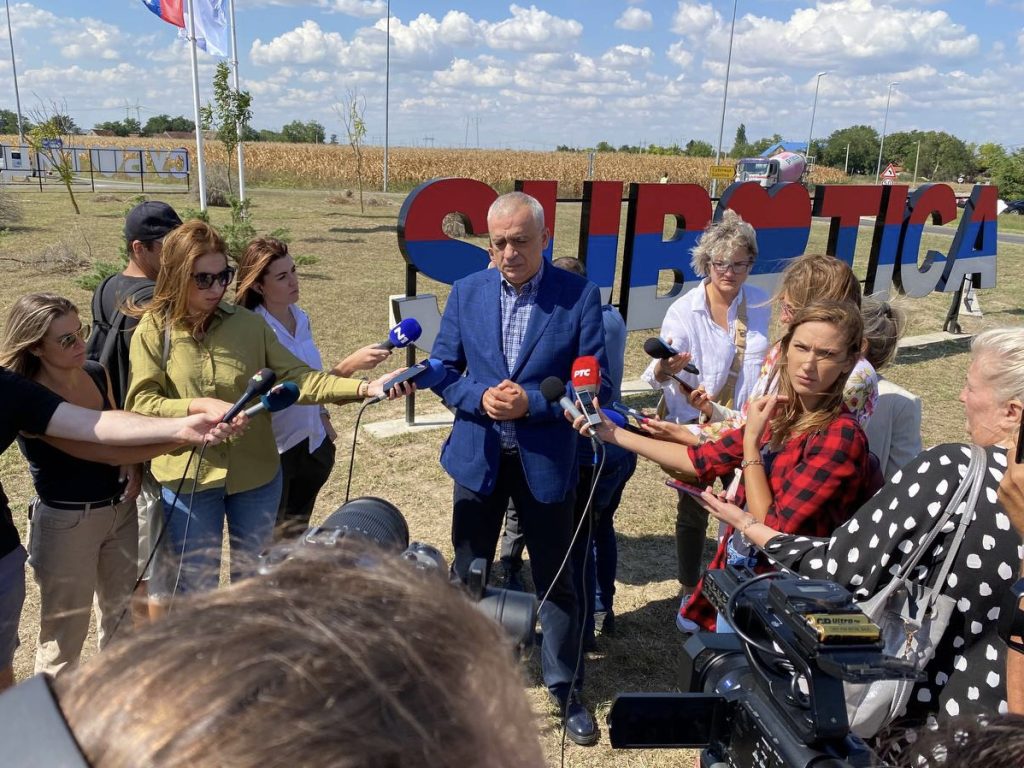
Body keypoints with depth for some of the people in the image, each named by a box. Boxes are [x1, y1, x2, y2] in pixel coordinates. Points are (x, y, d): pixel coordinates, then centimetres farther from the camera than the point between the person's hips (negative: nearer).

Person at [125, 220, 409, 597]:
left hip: (255, 474, 2)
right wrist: (200, 405, -28)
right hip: (187, 480, -2)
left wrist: (365, 387, -23)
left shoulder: (248, 323, -4)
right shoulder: (153, 331, -7)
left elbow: (296, 378, -10)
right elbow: (141, 404, -12)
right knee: (195, 588, 14)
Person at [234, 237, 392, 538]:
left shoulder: (300, 318, 2)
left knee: (298, 529, 19)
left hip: (311, 443, 6)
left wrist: (323, 417, 13)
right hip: (275, 449, -6)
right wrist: (348, 366, -35)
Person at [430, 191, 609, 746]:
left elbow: (595, 383, -9)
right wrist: (480, 398, -16)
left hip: (545, 460, -2)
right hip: (477, 455, 2)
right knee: (468, 571, 16)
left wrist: (531, 402, -21)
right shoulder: (467, 291, -1)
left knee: (554, 576, 12)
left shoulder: (580, 296, -9)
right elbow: (441, 370, 3)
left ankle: (565, 687, 32)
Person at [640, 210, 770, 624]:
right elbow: (658, 376, -24)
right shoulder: (683, 311, -15)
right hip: (694, 428, -2)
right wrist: (665, 369, -46)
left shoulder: (762, 305, -4)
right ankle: (689, 587, 32)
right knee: (693, 509, 12)